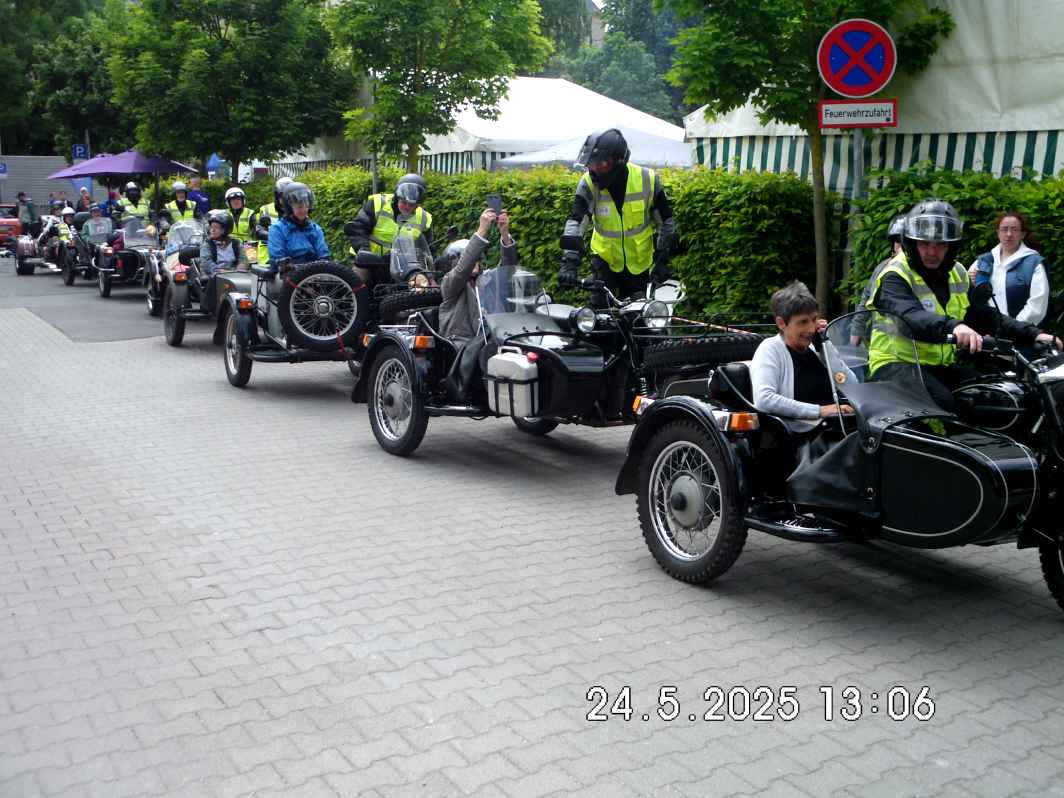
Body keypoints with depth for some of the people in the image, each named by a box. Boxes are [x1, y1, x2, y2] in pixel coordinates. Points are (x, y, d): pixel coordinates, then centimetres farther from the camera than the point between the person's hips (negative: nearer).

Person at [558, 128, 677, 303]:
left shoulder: (648, 180, -15)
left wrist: (662, 260, -8)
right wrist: (569, 263, -39)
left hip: (639, 262, 1)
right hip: (605, 260, 0)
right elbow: (575, 222, -26)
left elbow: (666, 222, -4)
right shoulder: (589, 183, -16)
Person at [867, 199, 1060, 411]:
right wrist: (952, 326, -50)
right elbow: (912, 317, -31)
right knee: (941, 402, -33)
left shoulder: (957, 274, 13)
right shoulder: (895, 277, -12)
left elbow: (983, 315, 13)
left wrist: (1032, 334, 1)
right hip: (897, 363, -7)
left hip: (941, 365, 7)